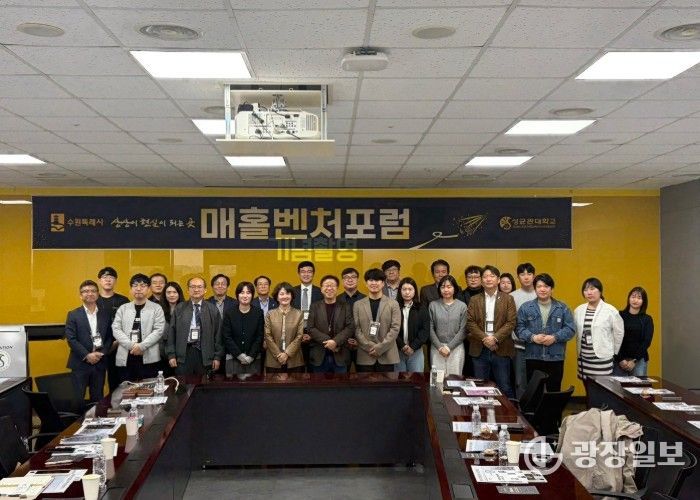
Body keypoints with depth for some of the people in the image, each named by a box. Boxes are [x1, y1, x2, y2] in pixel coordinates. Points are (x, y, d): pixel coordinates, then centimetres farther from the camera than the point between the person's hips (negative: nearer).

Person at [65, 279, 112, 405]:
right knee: (77, 399, -2)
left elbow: (110, 337, 8)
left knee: (97, 399, 8)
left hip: (99, 363, 2)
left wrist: (102, 353, -8)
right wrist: (87, 355, -14)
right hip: (80, 363, -2)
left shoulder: (106, 314, 8)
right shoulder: (73, 315, 1)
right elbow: (71, 339, -6)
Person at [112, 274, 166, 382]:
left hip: (148, 358, -2)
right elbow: (116, 329, 3)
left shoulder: (156, 308, 6)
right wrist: (131, 345, -11)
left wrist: (141, 346, -15)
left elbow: (158, 331, -4)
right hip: (126, 357, 2)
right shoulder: (123, 308, 13)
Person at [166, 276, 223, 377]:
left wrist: (217, 357, 1)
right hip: (183, 354, 0)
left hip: (205, 355, 0)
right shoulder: (179, 308, 8)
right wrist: (171, 355, 1)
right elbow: (171, 333, 7)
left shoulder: (213, 309, 5)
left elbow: (218, 335, 4)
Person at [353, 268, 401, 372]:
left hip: (387, 356, -1)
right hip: (365, 356, 1)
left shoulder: (393, 304, 5)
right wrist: (370, 347, -10)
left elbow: (395, 328, -3)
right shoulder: (358, 305, 9)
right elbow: (356, 329, 2)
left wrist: (380, 347, -12)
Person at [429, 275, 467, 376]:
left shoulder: (462, 306, 3)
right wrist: (440, 347, -7)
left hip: (456, 348, 0)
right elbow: (430, 329, 1)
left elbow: (462, 330, -1)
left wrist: (449, 347, -7)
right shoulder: (433, 305, 4)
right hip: (437, 348, 0)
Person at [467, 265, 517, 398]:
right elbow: (470, 322, 0)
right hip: (479, 350, 2)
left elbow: (511, 322, -3)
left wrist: (495, 338, -15)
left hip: (501, 349, -1)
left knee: (505, 387, 3)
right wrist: (484, 338, -13)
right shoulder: (474, 300, 9)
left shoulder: (508, 299, 5)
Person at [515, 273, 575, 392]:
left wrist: (555, 337, -15)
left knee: (554, 391, 8)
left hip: (555, 358, 0)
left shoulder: (562, 308, 4)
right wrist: (532, 337, -16)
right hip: (533, 357, 0)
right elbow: (519, 327, 0)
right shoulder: (526, 307, 4)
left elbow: (570, 328, -1)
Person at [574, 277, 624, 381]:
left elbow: (619, 332, 1)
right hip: (584, 359, 4)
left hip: (602, 359, -4)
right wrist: (580, 350, 11)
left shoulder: (610, 310, -7)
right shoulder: (578, 310, 6)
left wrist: (613, 352, 9)